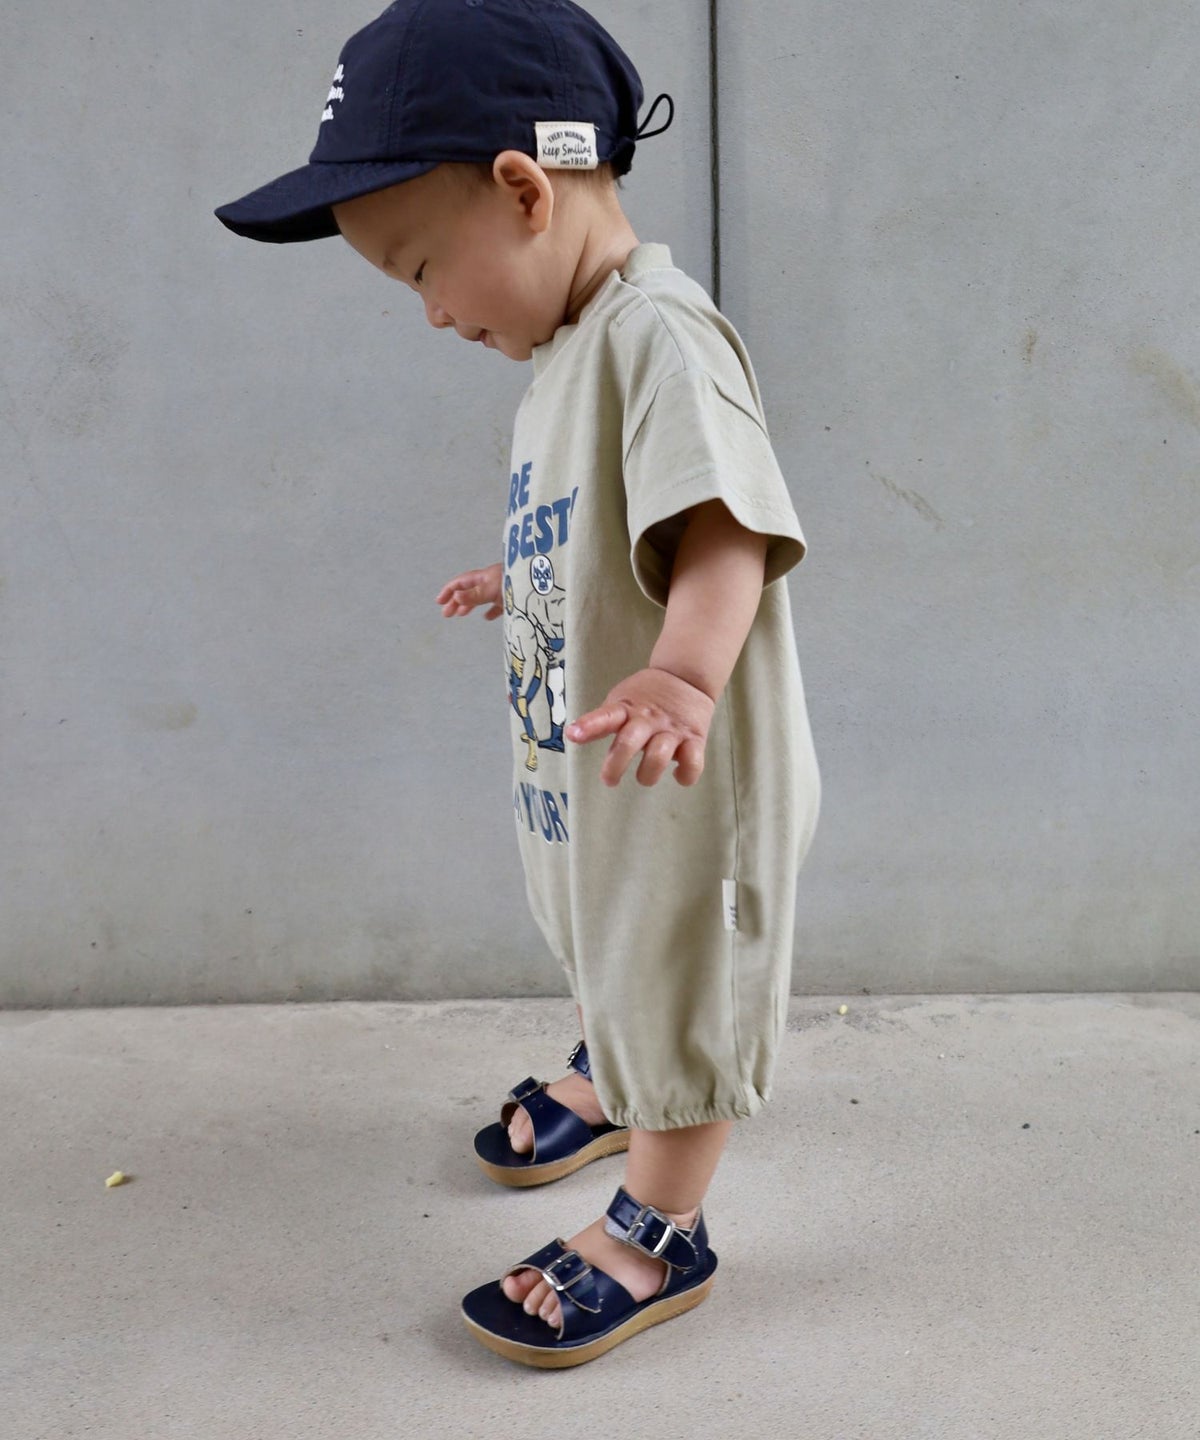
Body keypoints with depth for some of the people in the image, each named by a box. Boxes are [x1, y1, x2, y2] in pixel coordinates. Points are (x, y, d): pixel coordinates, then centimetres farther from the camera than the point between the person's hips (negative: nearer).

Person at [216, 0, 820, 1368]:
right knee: (605, 942, 29)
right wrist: (522, 580, 33)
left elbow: (722, 526, -38)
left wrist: (685, 670, -53)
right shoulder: (571, 342, 6)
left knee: (679, 984, 10)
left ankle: (659, 1230, 30)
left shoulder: (658, 333, -25)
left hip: (688, 778, -9)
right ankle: (605, 1087, 57)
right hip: (584, 765, 9)